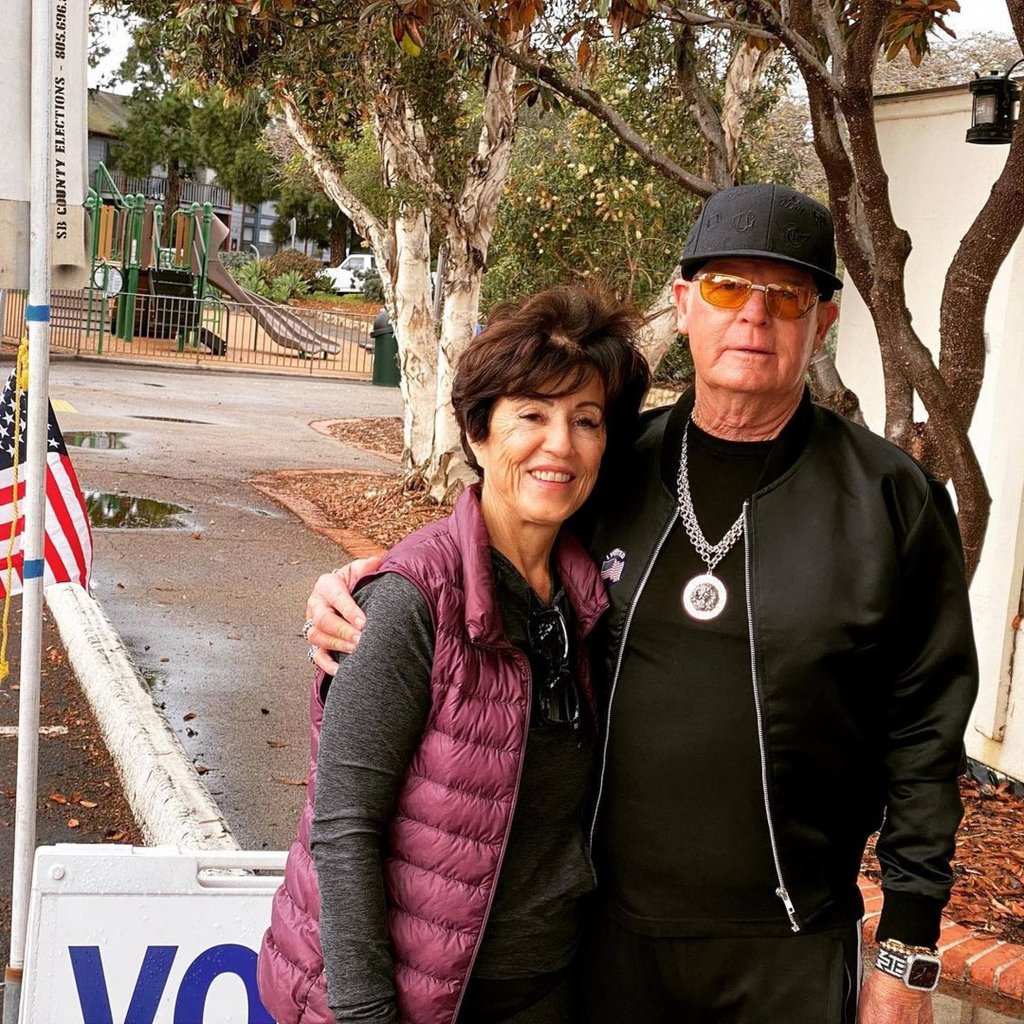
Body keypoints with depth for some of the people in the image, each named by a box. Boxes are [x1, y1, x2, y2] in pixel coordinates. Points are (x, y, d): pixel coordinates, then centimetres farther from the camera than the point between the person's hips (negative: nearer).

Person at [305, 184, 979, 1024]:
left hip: (790, 951, -2)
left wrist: (909, 950, -4)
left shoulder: (894, 501, -5)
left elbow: (924, 735, -4)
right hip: (614, 927, 3)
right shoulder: (614, 468, 1)